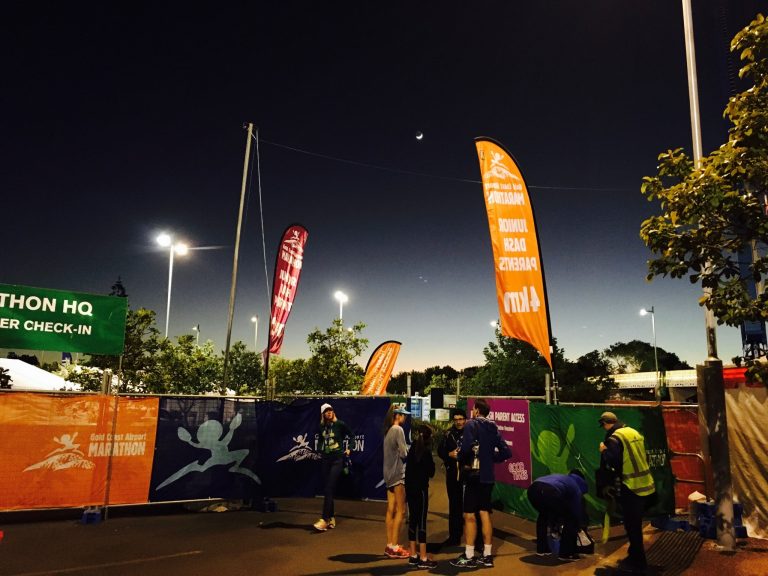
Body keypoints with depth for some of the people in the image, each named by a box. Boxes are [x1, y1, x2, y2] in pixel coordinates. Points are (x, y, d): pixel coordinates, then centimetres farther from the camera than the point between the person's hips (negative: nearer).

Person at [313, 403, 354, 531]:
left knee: (329, 489, -12)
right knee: (326, 489, 9)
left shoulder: (340, 424, -6)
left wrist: (348, 449, -1)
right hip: (325, 459, 5)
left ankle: (325, 520, -13)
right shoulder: (322, 427, 6)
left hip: (338, 459, -5)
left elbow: (351, 436, 6)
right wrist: (319, 451, 10)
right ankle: (331, 518, 20)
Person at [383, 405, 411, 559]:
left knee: (391, 510, 10)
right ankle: (394, 547, -2)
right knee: (400, 510, -4)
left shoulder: (388, 431, 14)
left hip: (389, 473, 9)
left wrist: (409, 449, 5)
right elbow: (404, 453, -16)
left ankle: (389, 545, 15)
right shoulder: (398, 430, -13)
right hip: (398, 473, -9)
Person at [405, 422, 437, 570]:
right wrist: (432, 463, 5)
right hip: (420, 489, -7)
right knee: (421, 522, -3)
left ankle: (413, 556, 19)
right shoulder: (425, 451, -14)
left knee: (413, 520, 12)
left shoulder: (413, 448, 8)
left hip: (410, 487, 7)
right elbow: (431, 472, -8)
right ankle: (423, 559, 1)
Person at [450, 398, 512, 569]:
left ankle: (469, 557, 6)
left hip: (474, 475, -7)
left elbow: (467, 446, -28)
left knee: (469, 515, 0)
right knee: (485, 514, 12)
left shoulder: (471, 424, -11)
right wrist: (490, 457, 13)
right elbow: (506, 452, 7)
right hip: (487, 476, 7)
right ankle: (487, 556, 18)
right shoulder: (493, 428, 9)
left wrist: (459, 457, -10)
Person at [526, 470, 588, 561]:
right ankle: (565, 553, 22)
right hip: (550, 492, -6)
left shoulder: (561, 477, 45)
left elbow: (551, 509, 52)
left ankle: (541, 548, 37)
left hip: (533, 489, 6)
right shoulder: (576, 487, 31)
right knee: (570, 520, 21)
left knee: (543, 515, 36)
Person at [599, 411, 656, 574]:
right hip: (646, 485, 8)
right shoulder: (634, 432, 10)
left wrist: (604, 451, -4)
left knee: (632, 526, 4)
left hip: (632, 488, -8)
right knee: (635, 525, 19)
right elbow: (644, 457, 17)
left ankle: (638, 563, 13)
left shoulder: (614, 438, -15)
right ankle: (635, 556, 30)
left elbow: (614, 462, -20)